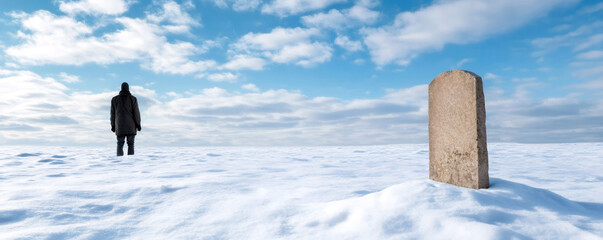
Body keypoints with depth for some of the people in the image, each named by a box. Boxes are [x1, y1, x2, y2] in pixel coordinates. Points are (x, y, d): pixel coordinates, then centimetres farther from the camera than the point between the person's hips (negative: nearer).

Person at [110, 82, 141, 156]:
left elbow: (113, 113, 8)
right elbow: (136, 112, -5)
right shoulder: (133, 99, -3)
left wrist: (113, 125, 14)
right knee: (131, 144, 0)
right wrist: (138, 124, 1)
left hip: (119, 126, 2)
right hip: (131, 125, -2)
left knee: (120, 144, 5)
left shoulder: (114, 99, 5)